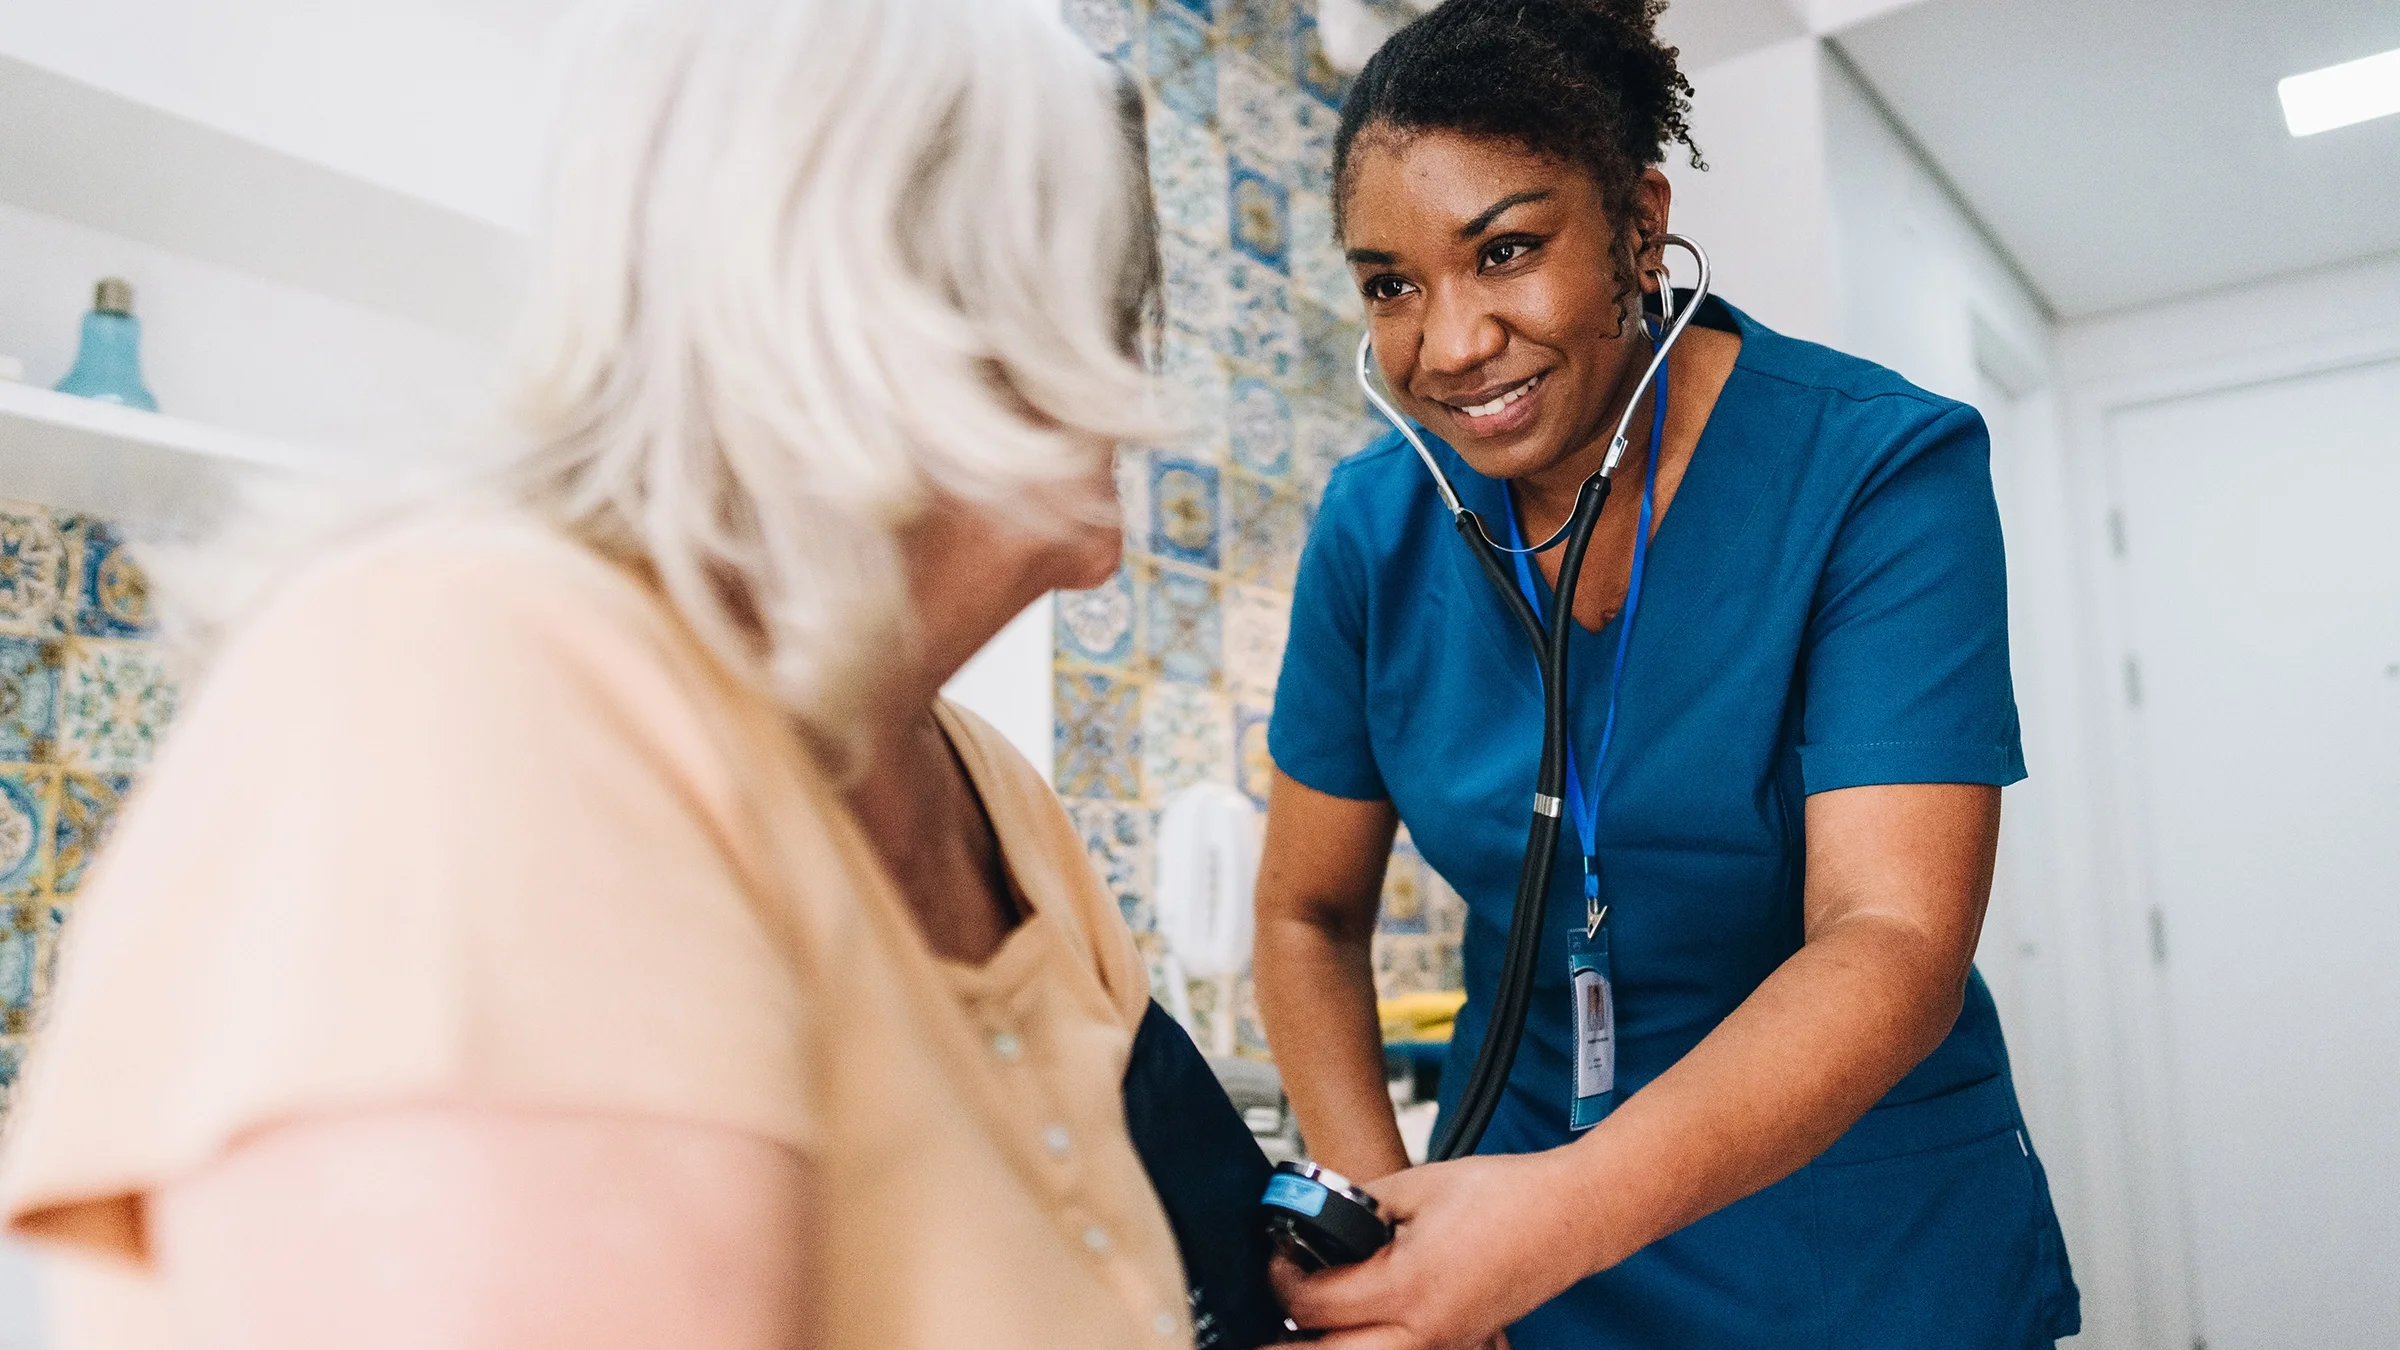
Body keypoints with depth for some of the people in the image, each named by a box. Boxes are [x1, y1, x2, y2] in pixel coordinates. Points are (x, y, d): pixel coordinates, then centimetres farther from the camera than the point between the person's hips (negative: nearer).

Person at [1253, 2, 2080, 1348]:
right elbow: (1310, 916, -2)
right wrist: (1377, 1200, -16)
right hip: (1529, 1205, 3)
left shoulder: (1884, 469, -19)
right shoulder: (1375, 528, -8)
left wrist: (1569, 1210, -41)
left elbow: (1898, 941, -27)